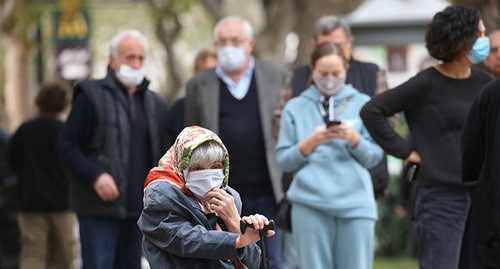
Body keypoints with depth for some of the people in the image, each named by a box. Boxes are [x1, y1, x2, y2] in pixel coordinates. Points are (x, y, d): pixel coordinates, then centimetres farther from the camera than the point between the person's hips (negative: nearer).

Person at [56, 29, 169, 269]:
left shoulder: (154, 103, 15)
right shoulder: (91, 96, -2)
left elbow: (162, 154, 22)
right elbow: (66, 146, -5)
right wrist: (95, 176, -18)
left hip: (139, 208, 5)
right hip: (100, 207, -5)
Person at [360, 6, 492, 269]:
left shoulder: (484, 83, 9)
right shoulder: (427, 84, -7)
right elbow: (371, 111, -9)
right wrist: (404, 151, -10)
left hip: (480, 195, 6)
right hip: (439, 197, -6)